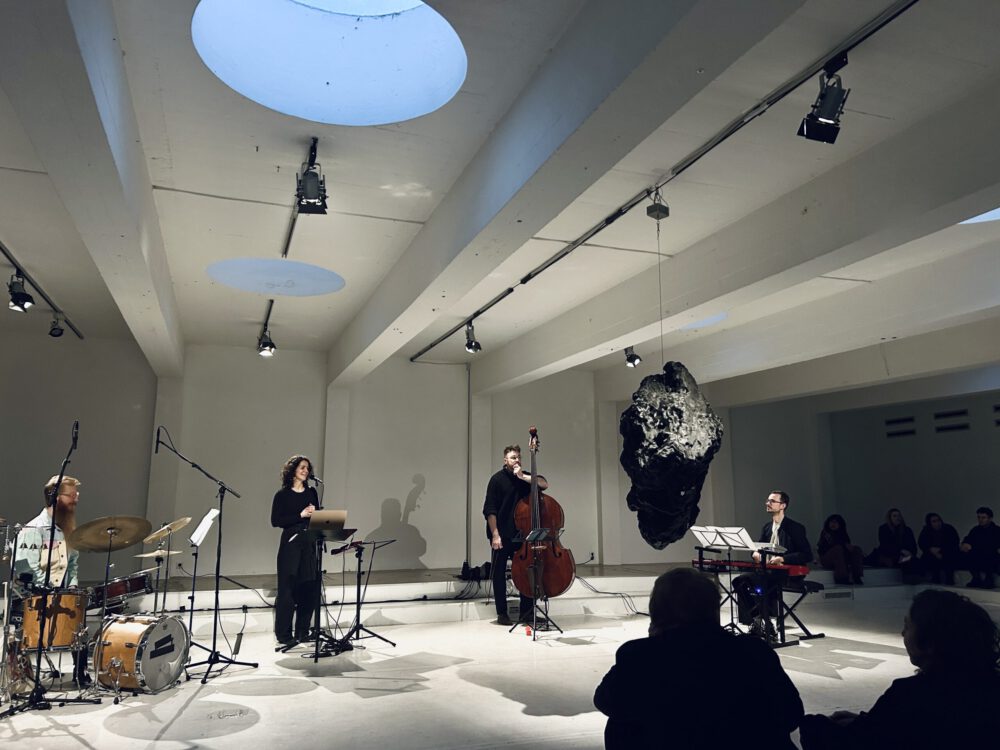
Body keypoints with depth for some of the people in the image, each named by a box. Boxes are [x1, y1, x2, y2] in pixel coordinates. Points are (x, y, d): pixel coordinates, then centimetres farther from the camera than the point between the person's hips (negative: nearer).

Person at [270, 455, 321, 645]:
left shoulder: (311, 492, 11)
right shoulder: (282, 494, -1)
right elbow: (275, 521, -8)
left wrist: (315, 514, -6)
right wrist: (300, 515, -14)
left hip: (309, 543, 4)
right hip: (290, 544, -4)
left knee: (309, 588, 4)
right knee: (288, 589, -2)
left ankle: (303, 631, 17)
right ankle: (284, 634, 8)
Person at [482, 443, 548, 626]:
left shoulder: (525, 477, 10)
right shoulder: (497, 479, -5)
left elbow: (544, 484, -6)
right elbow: (489, 510, -9)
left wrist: (523, 476, -14)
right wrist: (495, 535, -15)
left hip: (521, 534, 4)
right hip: (502, 535, -4)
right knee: (499, 574, 4)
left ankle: (526, 612, 16)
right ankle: (502, 613, 14)